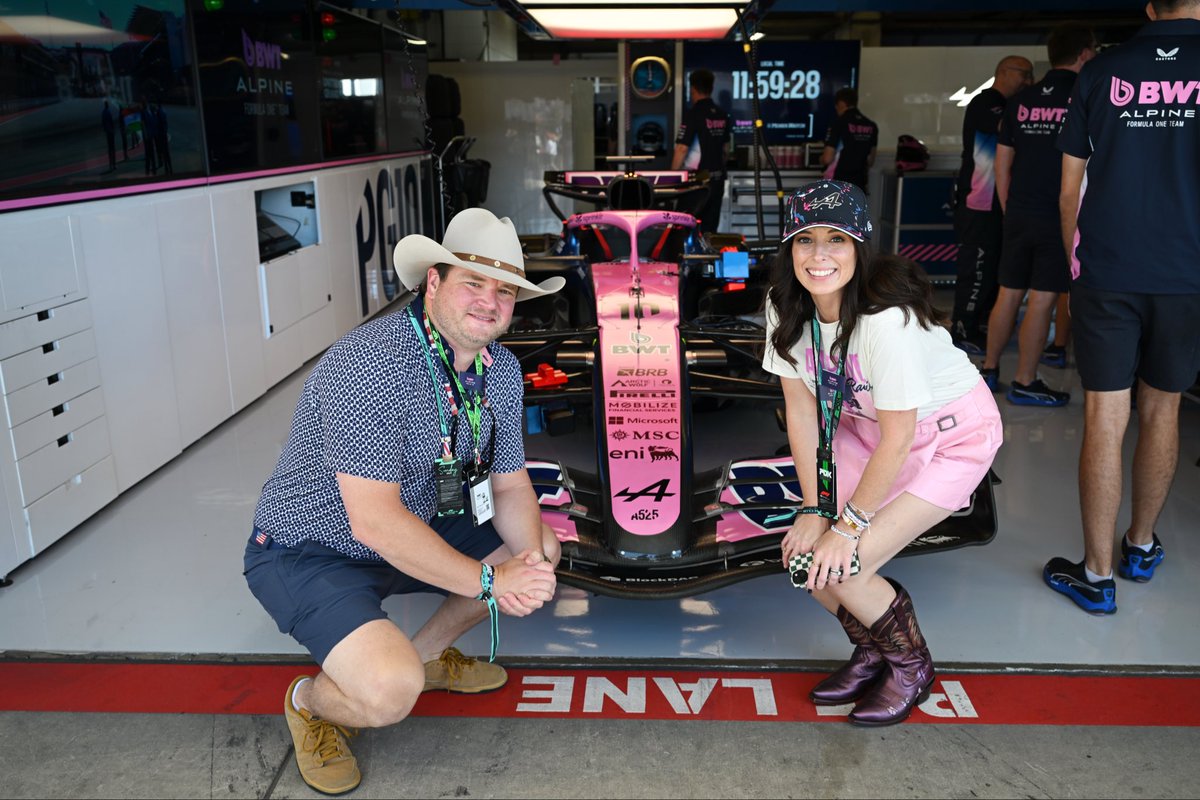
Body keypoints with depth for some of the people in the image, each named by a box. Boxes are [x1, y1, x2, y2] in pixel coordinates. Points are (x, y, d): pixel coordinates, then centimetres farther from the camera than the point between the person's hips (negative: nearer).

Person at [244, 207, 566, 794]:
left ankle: (429, 653, 22)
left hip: (417, 530, 8)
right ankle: (310, 702, 7)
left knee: (542, 548, 8)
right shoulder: (369, 363, -30)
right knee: (390, 691, -29)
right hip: (308, 551, -8)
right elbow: (375, 522, -32)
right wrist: (488, 581, -27)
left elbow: (510, 486, 2)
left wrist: (531, 557, -18)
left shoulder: (500, 370, -3)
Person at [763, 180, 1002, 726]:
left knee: (839, 568, -15)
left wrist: (849, 524, -17)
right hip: (864, 424, 6)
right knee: (804, 554, -5)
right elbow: (801, 406, -7)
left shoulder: (886, 317, -33)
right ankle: (871, 653, 26)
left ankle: (912, 667, 16)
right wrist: (814, 509, -8)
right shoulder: (787, 305, -14)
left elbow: (897, 435, -25)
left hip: (951, 433, -6)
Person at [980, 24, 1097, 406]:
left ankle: (989, 369, 20)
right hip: (1060, 217, -5)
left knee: (1008, 293, 12)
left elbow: (1002, 163, 11)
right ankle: (1025, 384, 6)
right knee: (1042, 299, 0)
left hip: (1019, 214, 5)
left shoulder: (1020, 101, 7)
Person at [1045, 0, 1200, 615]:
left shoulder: (1101, 72, 3)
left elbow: (1069, 189, 6)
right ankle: (1142, 546, 33)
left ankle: (1098, 575, 7)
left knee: (1104, 420, 1)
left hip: (1106, 274, -1)